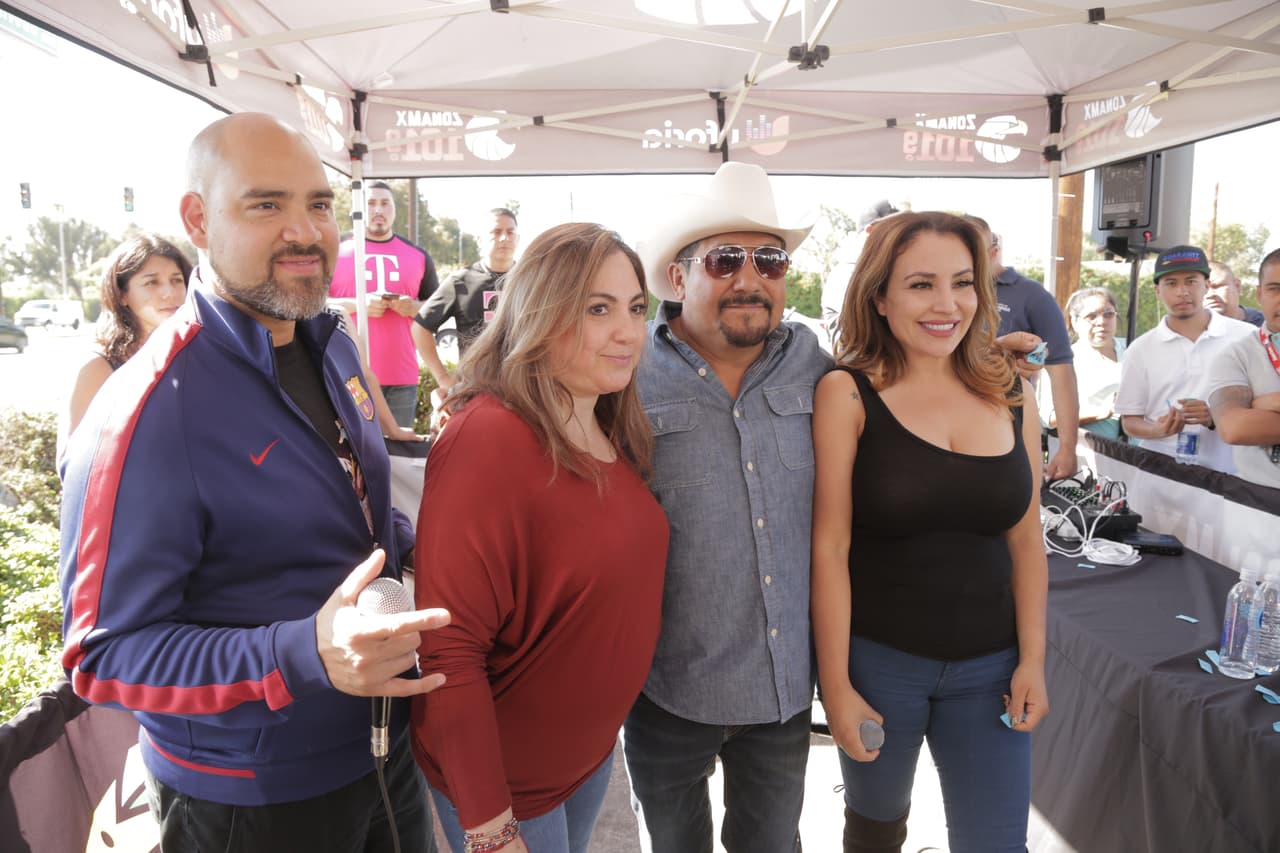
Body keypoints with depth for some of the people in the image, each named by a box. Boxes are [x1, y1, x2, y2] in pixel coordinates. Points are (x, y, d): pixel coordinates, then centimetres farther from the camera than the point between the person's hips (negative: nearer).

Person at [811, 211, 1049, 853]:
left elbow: (1025, 542, 8)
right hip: (877, 659, -3)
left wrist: (1033, 660, 4)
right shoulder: (847, 393, -11)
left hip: (989, 666, 3)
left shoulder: (1011, 395, 1)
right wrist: (836, 686, -11)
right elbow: (829, 546, -12)